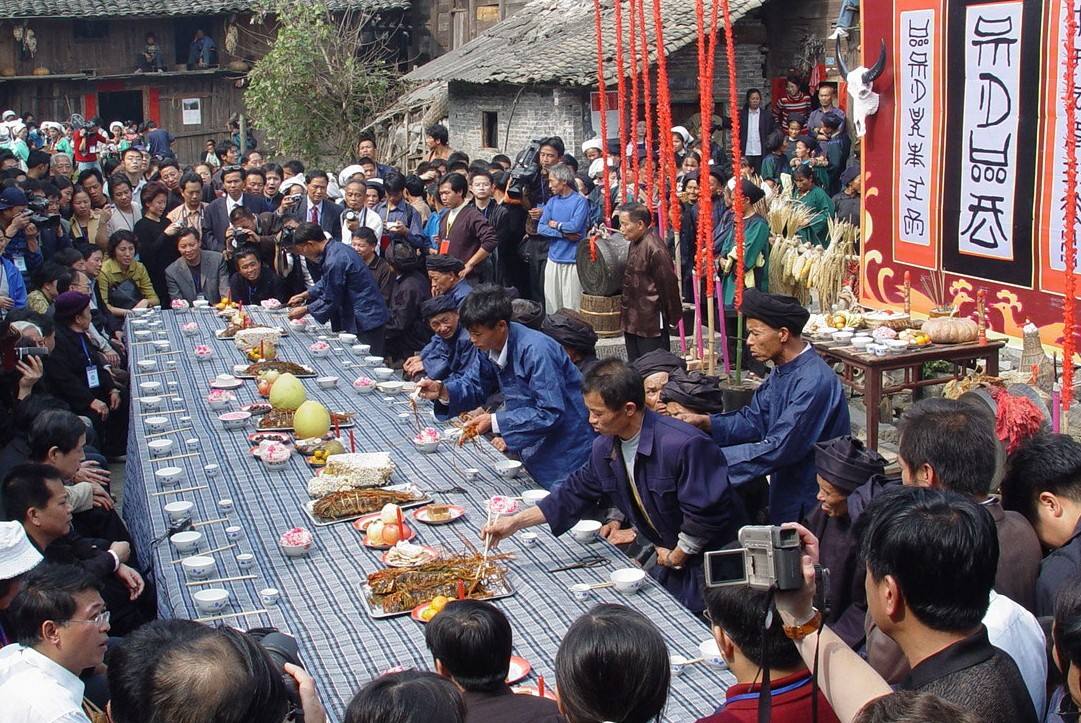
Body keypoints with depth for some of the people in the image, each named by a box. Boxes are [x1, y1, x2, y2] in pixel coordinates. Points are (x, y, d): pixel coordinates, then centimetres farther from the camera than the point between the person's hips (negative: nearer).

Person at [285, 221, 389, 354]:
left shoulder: (334, 262, -23)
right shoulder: (338, 248, 8)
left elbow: (330, 301, -15)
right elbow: (326, 283, 24)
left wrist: (304, 310, -2)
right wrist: (305, 295, 21)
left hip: (365, 322, -10)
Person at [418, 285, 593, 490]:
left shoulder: (535, 351, -27)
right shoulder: (493, 346, -1)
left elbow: (551, 413, -28)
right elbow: (479, 388, 13)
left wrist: (496, 422, -25)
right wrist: (442, 391, -6)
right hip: (534, 448, 8)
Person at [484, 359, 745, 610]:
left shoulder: (684, 446, -31)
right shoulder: (605, 447, -3)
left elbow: (706, 511, -28)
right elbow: (575, 493, 8)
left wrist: (677, 555, -13)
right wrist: (515, 523, 1)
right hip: (667, 554, 8)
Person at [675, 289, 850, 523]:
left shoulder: (814, 382, -27)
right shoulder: (781, 372, 3)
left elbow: (778, 449, -29)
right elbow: (753, 421, 7)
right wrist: (704, 422, -8)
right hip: (786, 488, 8)